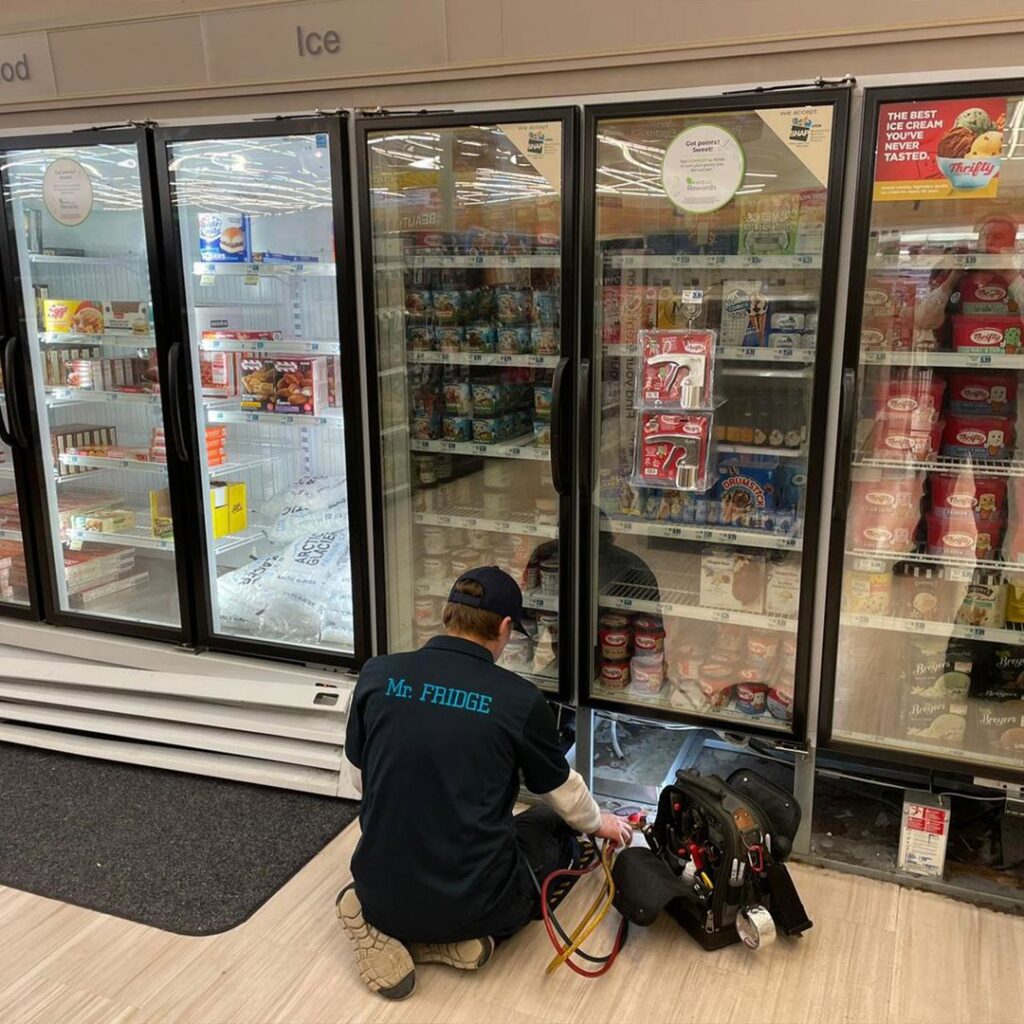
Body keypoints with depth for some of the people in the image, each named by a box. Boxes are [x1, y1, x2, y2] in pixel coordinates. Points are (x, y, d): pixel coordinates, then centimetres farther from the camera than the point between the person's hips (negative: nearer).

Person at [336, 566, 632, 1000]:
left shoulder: (377, 674, -5)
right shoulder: (519, 699, -12)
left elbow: (360, 777, 9)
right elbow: (565, 794, 6)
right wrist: (599, 823, 29)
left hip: (382, 890, 4)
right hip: (471, 899, -3)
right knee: (558, 831, 24)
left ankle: (383, 922, 7)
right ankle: (462, 937, 3)